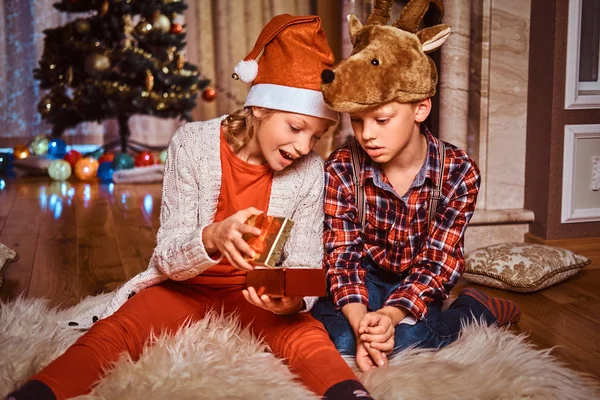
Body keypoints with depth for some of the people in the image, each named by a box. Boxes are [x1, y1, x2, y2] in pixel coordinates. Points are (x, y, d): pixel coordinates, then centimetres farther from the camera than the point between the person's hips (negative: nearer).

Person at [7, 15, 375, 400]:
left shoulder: (310, 171, -10)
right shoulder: (193, 143, -14)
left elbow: (305, 267, -6)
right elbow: (169, 259, -16)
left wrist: (293, 299, -31)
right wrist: (212, 238, -40)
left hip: (257, 294, 1)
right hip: (185, 285, 0)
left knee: (307, 337, -33)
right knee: (112, 333, -29)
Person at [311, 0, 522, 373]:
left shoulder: (459, 172, -18)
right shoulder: (341, 169, -16)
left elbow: (437, 261, -18)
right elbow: (343, 255, -16)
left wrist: (391, 315, -35)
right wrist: (361, 321, -35)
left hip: (419, 285, 0)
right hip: (364, 279, 1)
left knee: (404, 339, -30)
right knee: (334, 336, -28)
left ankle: (477, 310, 0)